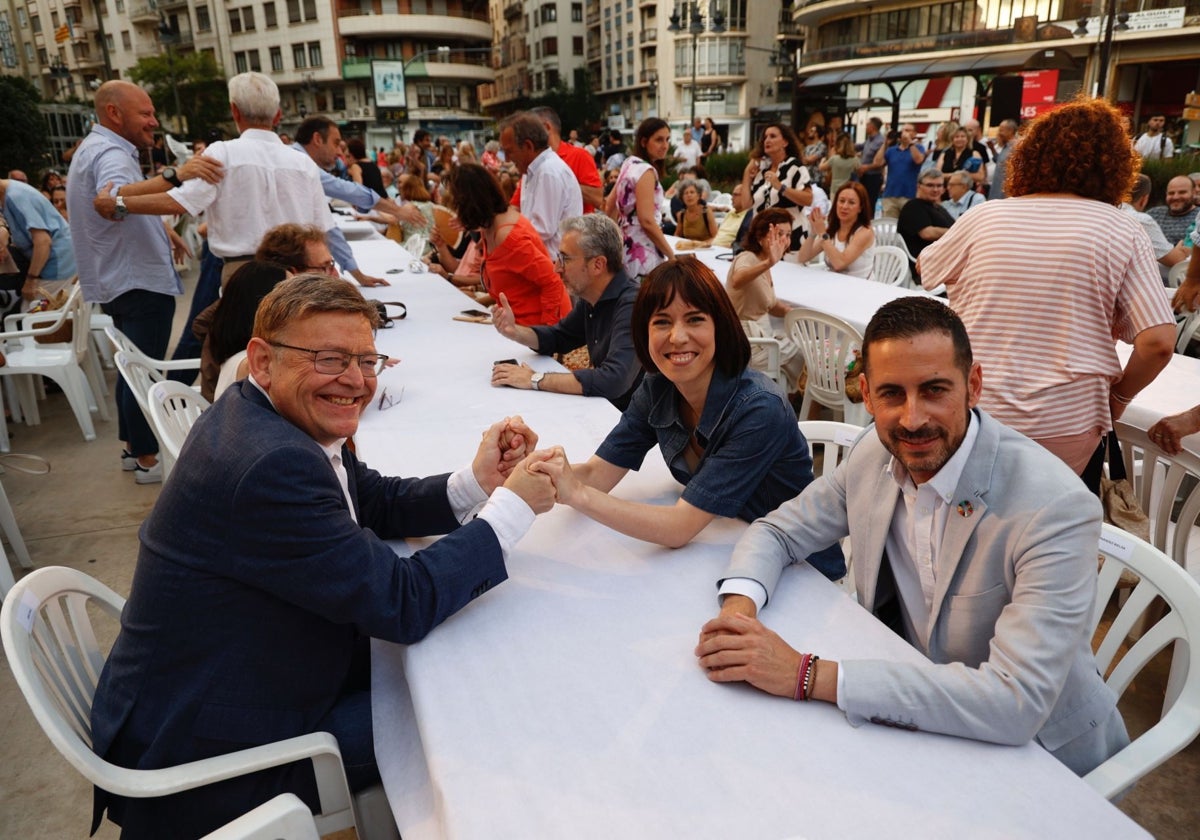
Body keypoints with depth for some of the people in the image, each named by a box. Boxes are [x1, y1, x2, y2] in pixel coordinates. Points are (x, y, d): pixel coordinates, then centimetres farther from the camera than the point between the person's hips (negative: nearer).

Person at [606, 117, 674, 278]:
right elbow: (647, 221, -22)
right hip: (642, 252, -10)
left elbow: (609, 206, 18)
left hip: (625, 247, 10)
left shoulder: (628, 164, 12)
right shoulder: (646, 170, -15)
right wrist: (672, 256, -16)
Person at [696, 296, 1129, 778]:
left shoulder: (1057, 508, -28)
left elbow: (1015, 703, -35)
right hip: (918, 707, 5)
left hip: (1033, 750, -5)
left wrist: (808, 676, -36)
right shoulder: (874, 455, -9)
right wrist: (739, 605, -21)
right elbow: (777, 532, 3)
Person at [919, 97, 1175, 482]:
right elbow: (1158, 342, -11)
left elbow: (925, 267, 17)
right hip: (1067, 431, -1)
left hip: (972, 415, 1)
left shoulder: (985, 216, -2)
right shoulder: (1122, 231, -5)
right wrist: (1119, 396, 5)